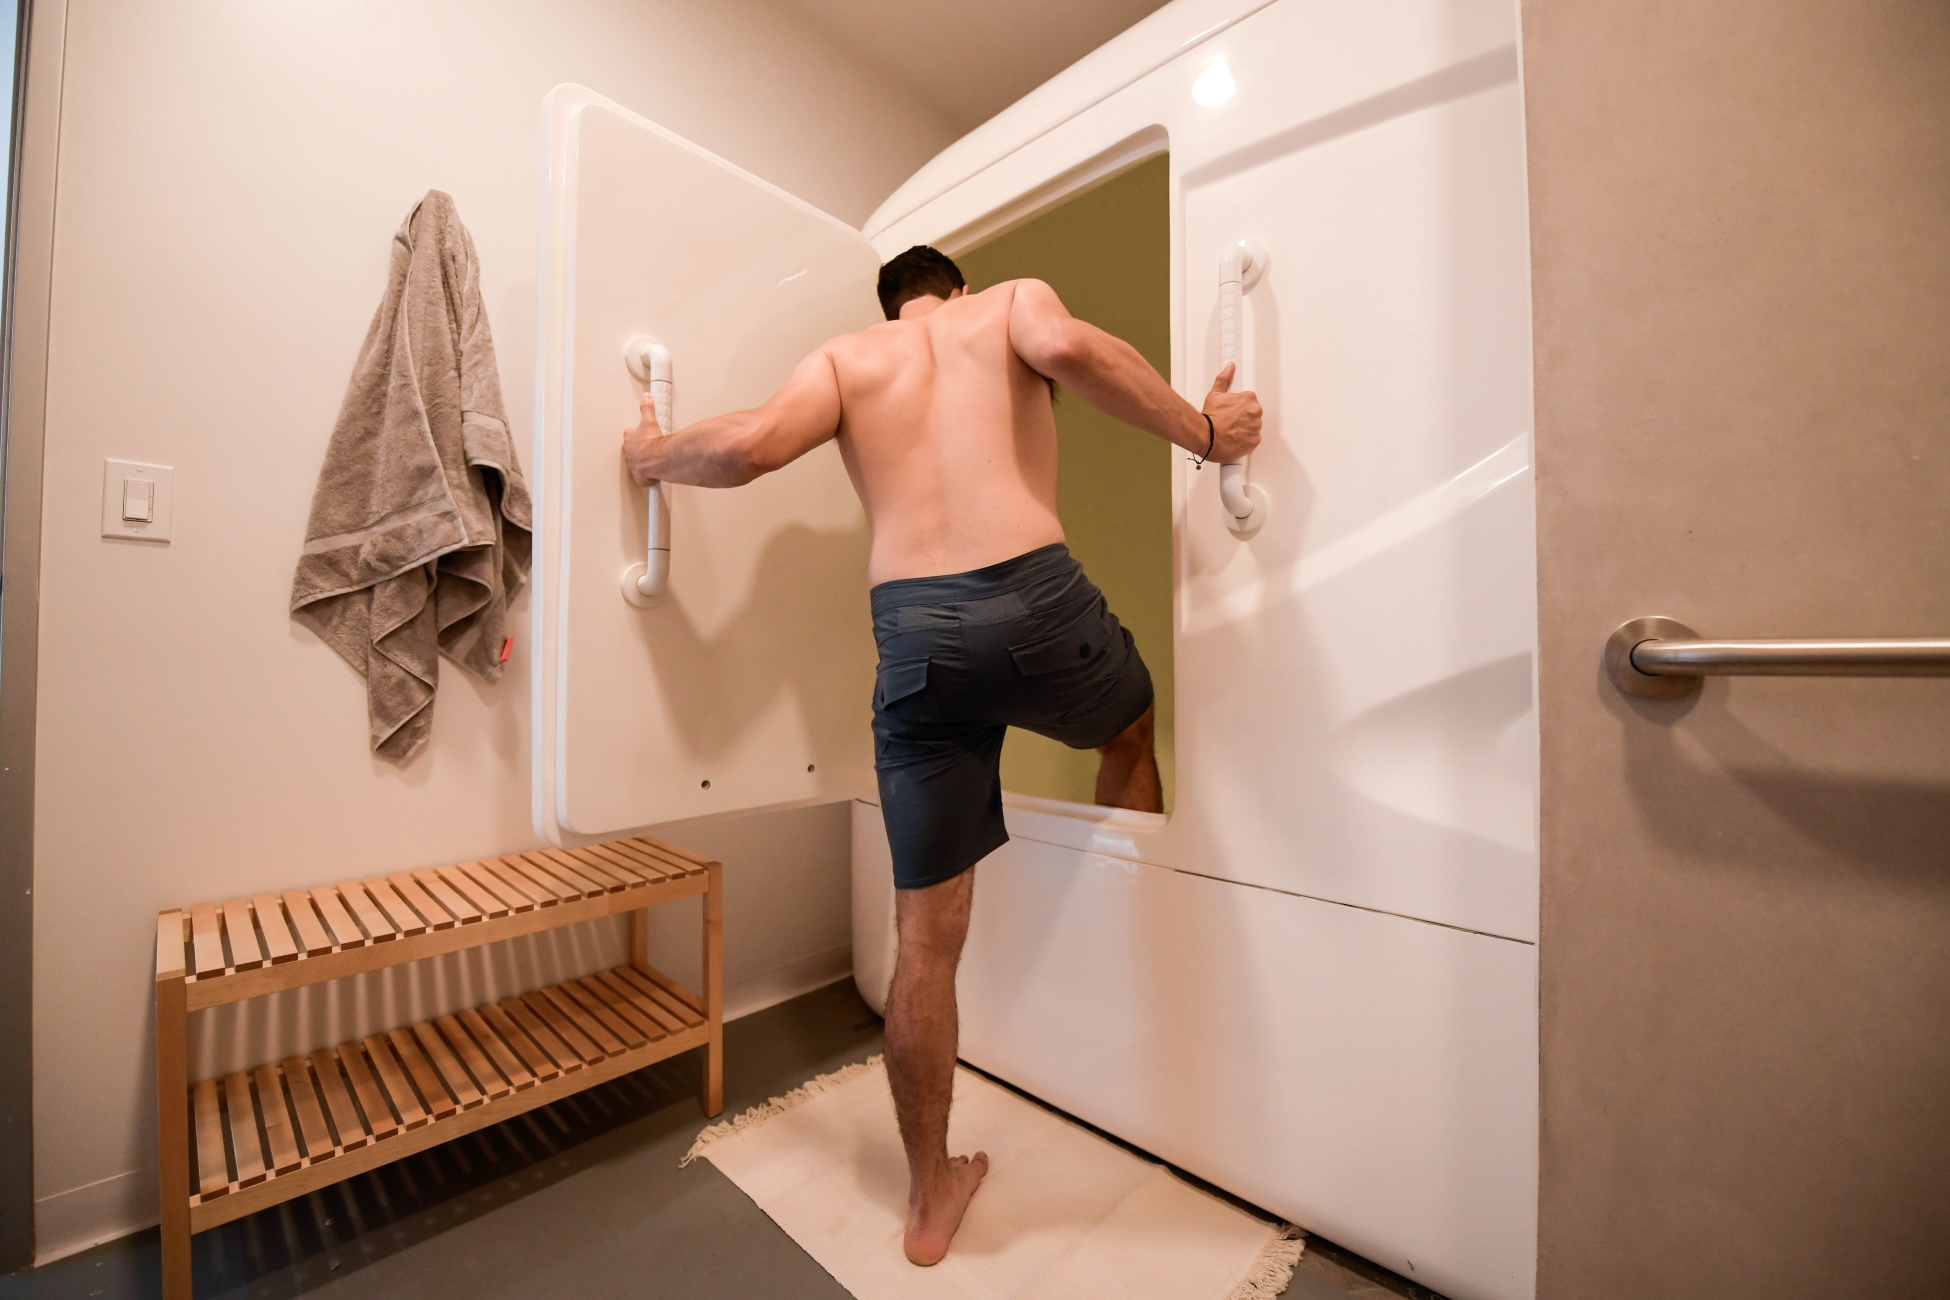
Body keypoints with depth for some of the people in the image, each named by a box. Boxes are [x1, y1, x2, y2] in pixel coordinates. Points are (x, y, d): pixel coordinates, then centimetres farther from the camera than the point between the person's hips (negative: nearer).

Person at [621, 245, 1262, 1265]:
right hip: (1037, 599, -1)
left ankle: (929, 1200, 31)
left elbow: (749, 444, 3)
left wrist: (654, 458, 23)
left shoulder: (844, 357, 22)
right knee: (1131, 737, 34)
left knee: (927, 938, 11)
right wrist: (1202, 431, 4)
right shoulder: (1012, 300, 19)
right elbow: (1066, 347, -5)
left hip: (914, 636, 2)